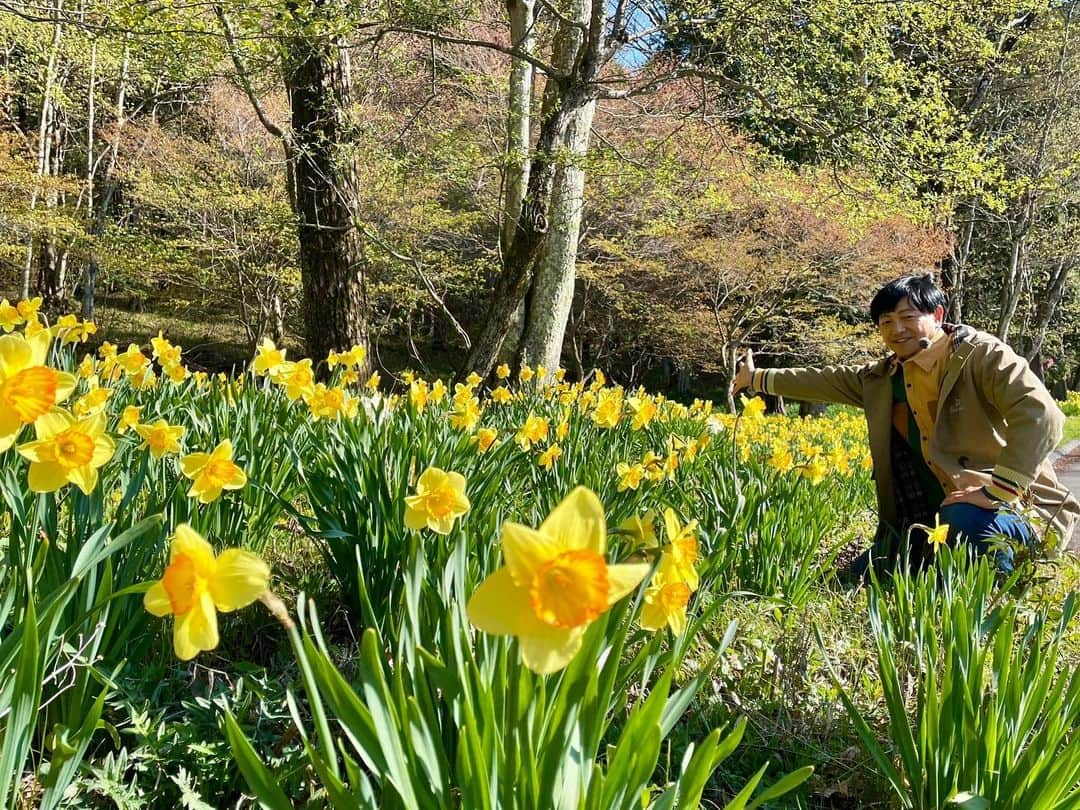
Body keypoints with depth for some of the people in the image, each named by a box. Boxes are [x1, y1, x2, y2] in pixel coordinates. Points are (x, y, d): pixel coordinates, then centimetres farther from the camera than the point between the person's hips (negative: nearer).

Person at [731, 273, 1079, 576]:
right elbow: (824, 380, 20)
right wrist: (756, 378, 28)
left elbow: (1041, 414, -30)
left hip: (1018, 505, -7)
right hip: (938, 516, 7)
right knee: (864, 576, 5)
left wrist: (996, 492, -33)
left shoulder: (981, 355, -16)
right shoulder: (884, 378, 6)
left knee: (964, 519, -39)